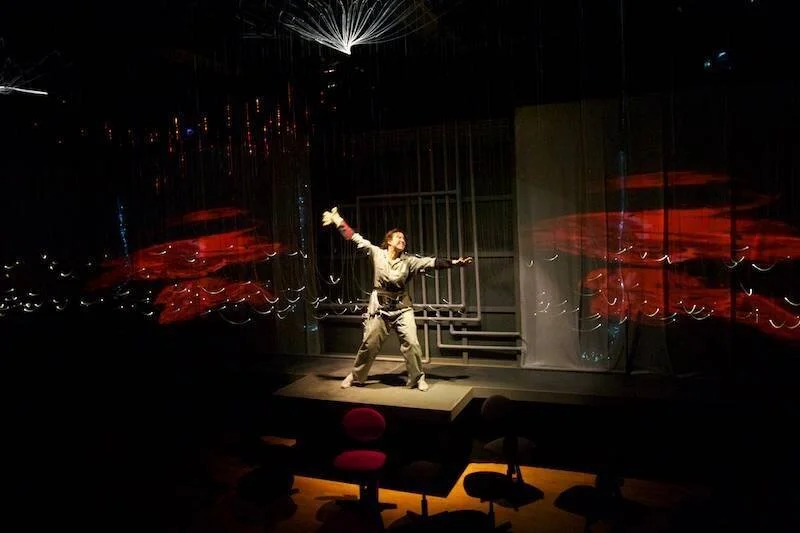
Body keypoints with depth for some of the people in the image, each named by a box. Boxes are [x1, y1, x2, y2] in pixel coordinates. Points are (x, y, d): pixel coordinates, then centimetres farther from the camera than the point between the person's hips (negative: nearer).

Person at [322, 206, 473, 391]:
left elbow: (431, 262, -11)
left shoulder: (409, 260, -3)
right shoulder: (377, 253, -5)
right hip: (379, 306, -1)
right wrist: (338, 221, -3)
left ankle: (418, 378, 11)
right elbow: (355, 238, -4)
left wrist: (453, 262, -20)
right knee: (369, 344, 7)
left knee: (411, 343, -8)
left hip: (402, 307, 1)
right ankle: (356, 376, 27)